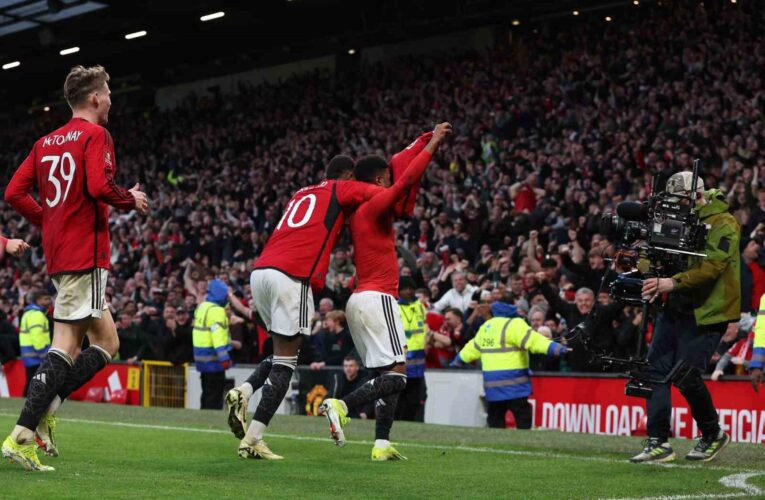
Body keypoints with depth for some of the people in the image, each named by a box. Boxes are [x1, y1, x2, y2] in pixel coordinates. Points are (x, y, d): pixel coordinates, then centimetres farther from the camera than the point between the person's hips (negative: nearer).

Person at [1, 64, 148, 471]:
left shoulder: (47, 142, 16)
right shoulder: (95, 135, -6)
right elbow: (99, 186, -21)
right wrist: (132, 200, -4)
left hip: (57, 252, 9)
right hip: (86, 253, -9)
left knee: (105, 343, 12)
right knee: (65, 347, -8)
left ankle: (43, 408, 0)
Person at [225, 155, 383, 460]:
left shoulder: (301, 194, 30)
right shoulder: (341, 190, 10)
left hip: (260, 271, 7)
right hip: (292, 277, -7)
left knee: (283, 352, 21)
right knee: (285, 361, -3)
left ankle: (243, 392, -3)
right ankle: (252, 440, -9)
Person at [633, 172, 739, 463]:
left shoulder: (723, 224, -10)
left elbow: (711, 266, -22)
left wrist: (673, 282, -34)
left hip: (706, 311, -8)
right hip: (675, 308, 8)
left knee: (686, 376, -8)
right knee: (656, 368, -1)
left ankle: (713, 435, 15)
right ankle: (659, 443, 0)